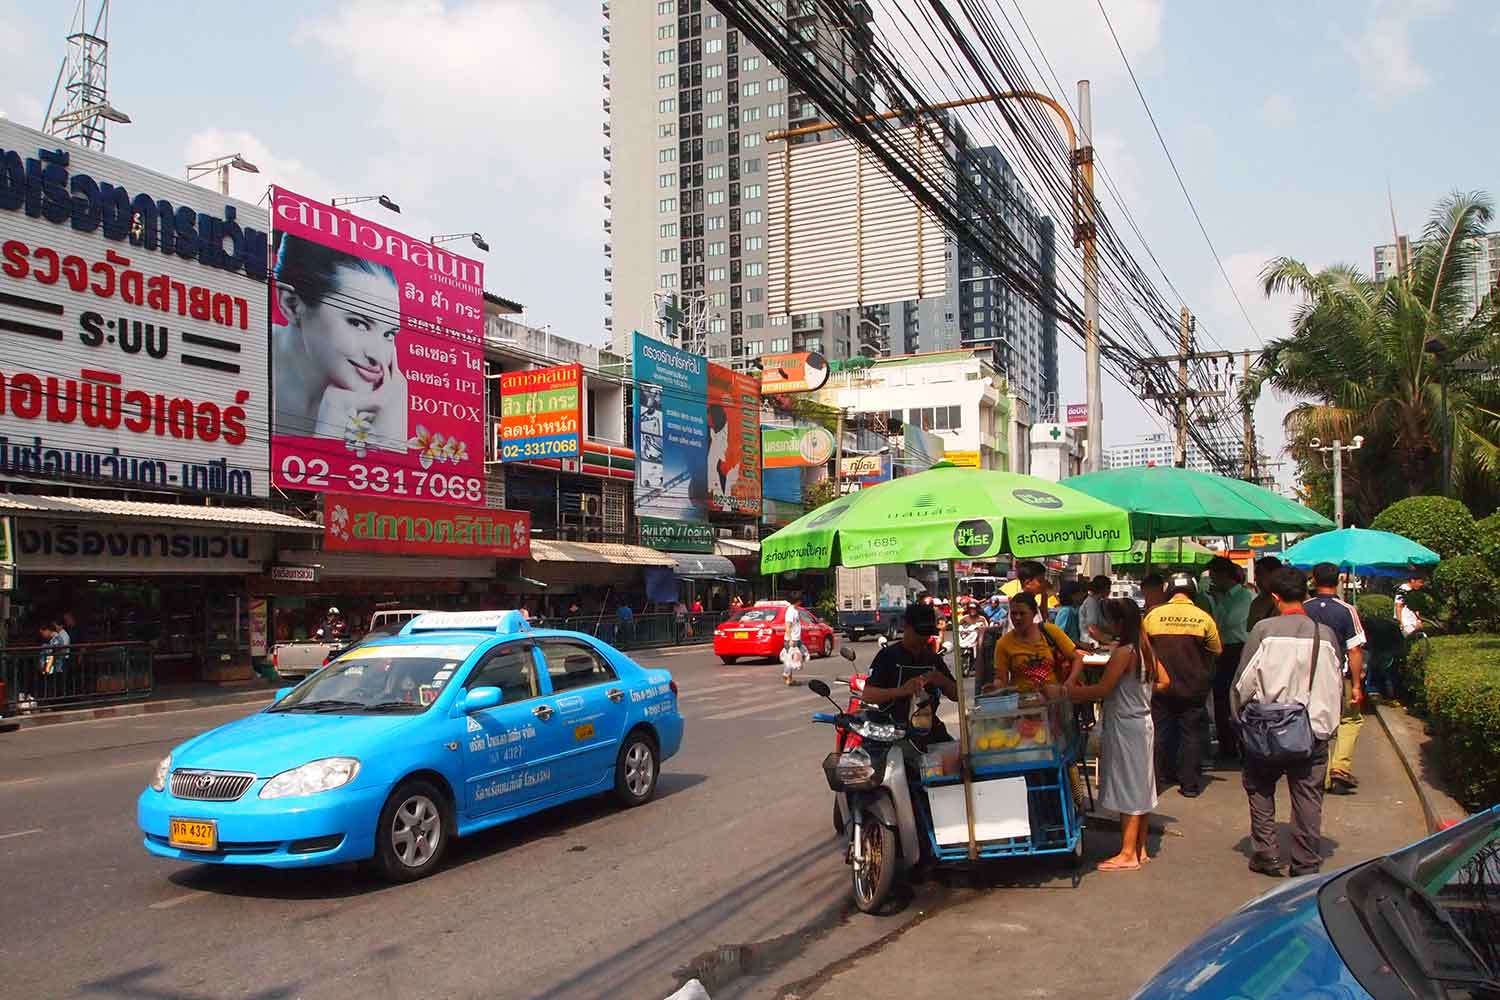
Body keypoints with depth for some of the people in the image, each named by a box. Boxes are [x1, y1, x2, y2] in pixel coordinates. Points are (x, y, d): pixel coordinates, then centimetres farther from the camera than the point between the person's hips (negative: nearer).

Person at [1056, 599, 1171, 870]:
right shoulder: (1145, 648, 7)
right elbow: (1164, 681, 16)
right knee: (1141, 789, 14)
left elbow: (1102, 690, -21)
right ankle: (1140, 849, 23)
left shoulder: (1123, 652, -20)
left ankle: (1128, 855, 3)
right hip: (1142, 723, 9)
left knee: (1128, 791, -3)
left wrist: (1067, 690, -12)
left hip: (1125, 727, -9)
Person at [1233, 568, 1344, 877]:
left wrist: (1240, 716, 8)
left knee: (1259, 788, 16)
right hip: (1314, 730, 2)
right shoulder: (1325, 634, -1)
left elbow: (1243, 681, -7)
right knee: (1308, 796, 10)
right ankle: (1306, 864, 15)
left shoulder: (1264, 629, -10)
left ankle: (1266, 854, 14)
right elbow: (1337, 685, 7)